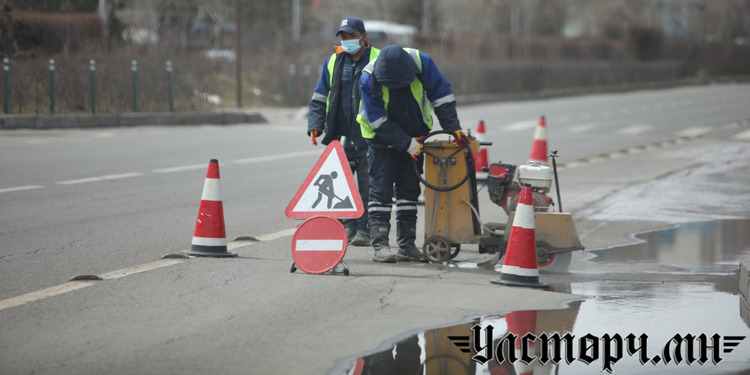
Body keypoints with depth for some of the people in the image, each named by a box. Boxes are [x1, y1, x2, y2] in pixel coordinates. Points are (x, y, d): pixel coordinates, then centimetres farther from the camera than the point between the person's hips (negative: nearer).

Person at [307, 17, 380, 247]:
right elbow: (319, 98, 14)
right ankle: (348, 226, 13)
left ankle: (364, 229, 3)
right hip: (340, 135, 4)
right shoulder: (333, 62, 12)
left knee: (366, 185, -2)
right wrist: (315, 126, 1)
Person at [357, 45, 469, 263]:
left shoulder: (422, 63, -21)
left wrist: (453, 128, -11)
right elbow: (379, 122, -22)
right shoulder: (369, 80, -26)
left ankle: (407, 245, 10)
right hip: (383, 138, -3)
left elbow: (442, 96, -10)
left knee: (410, 189, 6)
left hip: (415, 137, 3)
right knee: (381, 189, -9)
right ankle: (380, 246, -11)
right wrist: (406, 144, -23)